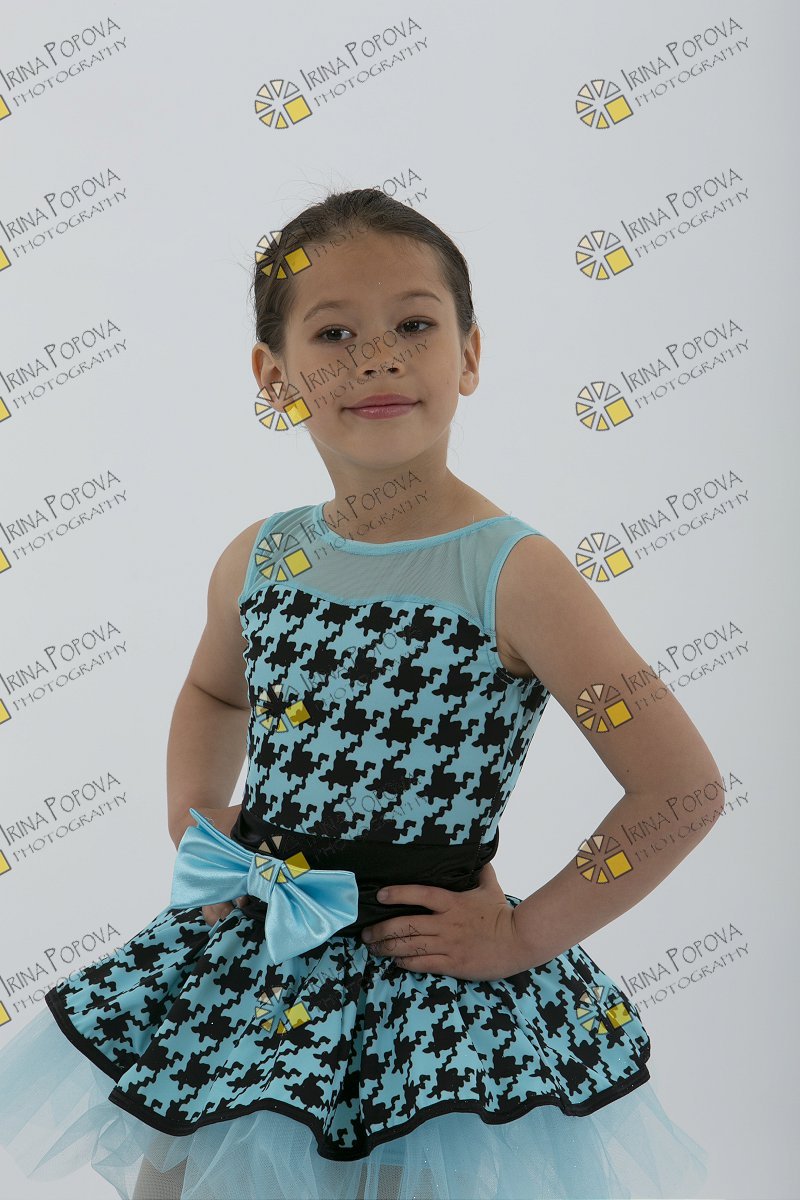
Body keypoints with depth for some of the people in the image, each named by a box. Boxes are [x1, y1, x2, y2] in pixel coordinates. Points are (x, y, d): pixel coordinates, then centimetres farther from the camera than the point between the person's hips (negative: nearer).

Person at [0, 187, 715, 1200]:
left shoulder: (511, 573, -17)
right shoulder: (258, 561, -1)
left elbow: (681, 785, -17)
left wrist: (525, 935, -14)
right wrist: (195, 832, 7)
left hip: (431, 965, -4)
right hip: (252, 948, 5)